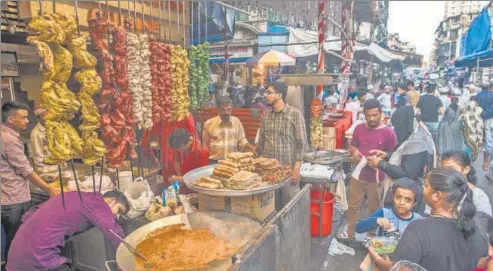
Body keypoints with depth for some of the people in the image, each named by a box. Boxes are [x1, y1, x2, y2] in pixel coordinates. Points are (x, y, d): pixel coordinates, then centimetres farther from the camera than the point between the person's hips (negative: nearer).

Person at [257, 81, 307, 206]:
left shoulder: (295, 114, -9)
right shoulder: (265, 114, 6)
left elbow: (301, 143, -9)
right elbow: (261, 140, 12)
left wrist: (297, 168, -13)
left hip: (288, 168, -4)